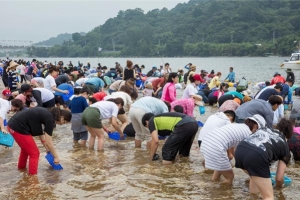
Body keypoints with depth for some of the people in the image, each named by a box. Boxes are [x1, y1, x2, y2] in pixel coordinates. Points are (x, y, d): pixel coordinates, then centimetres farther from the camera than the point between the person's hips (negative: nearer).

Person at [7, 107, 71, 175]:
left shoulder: (46, 114, 13)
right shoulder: (50, 119, -14)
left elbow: (41, 134, 22)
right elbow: (48, 143, -12)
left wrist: (48, 150, 28)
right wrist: (56, 157, -1)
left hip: (13, 125, 10)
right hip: (19, 128, -10)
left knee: (26, 148, 33)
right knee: (34, 153, 2)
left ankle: (21, 167, 55)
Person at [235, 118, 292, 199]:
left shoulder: (263, 129, 37)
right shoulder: (285, 147, 26)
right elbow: (279, 178, 23)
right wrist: (279, 185, 48)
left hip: (240, 150, 5)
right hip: (257, 156, -5)